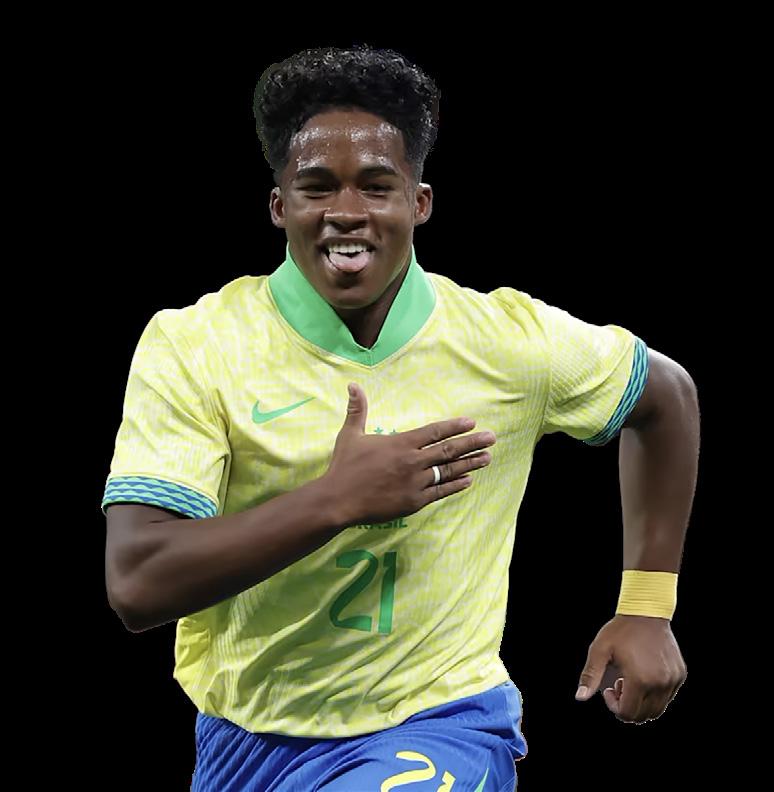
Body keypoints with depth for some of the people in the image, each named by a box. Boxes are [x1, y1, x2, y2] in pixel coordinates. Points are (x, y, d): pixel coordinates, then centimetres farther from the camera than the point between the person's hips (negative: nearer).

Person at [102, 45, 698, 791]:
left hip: (436, 727, -1)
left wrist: (646, 610, 7)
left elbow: (666, 396, 12)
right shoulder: (189, 346, -12)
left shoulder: (509, 339, -8)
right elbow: (135, 584, -21)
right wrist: (337, 499, -28)